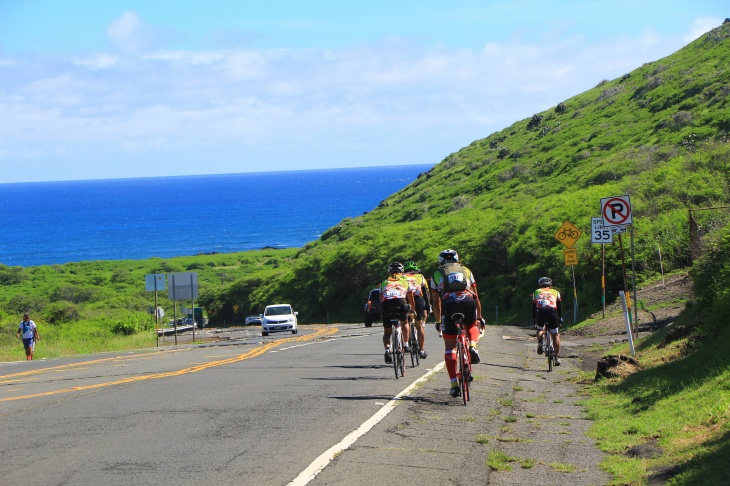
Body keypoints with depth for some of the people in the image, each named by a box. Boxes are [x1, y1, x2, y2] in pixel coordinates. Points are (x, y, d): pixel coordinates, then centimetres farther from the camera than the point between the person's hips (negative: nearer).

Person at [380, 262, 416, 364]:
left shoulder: (384, 283, 30)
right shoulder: (405, 282, 29)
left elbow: (381, 300, 29)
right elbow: (411, 300, 35)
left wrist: (383, 312, 41)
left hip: (386, 305, 0)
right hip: (401, 303, 0)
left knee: (387, 332, 13)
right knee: (404, 322, 31)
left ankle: (387, 350, -10)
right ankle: (405, 345, 23)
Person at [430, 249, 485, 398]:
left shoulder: (437, 274, 28)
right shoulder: (466, 271, 30)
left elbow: (436, 303, 29)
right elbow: (476, 297, 35)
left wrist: (438, 321, 42)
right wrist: (479, 317, 45)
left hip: (449, 303, -1)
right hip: (468, 301, 1)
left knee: (449, 346, 10)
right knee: (472, 326, 35)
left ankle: (454, 384, 1)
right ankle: (472, 345, 2)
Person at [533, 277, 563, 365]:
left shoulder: (536, 292, 29)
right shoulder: (555, 292, 28)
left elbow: (534, 307, 31)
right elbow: (559, 307, 29)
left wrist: (533, 319, 39)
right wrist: (560, 318, 38)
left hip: (540, 312, 0)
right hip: (552, 312, 0)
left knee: (540, 329, 28)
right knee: (555, 335, 12)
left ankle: (540, 342, -2)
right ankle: (557, 357, 9)